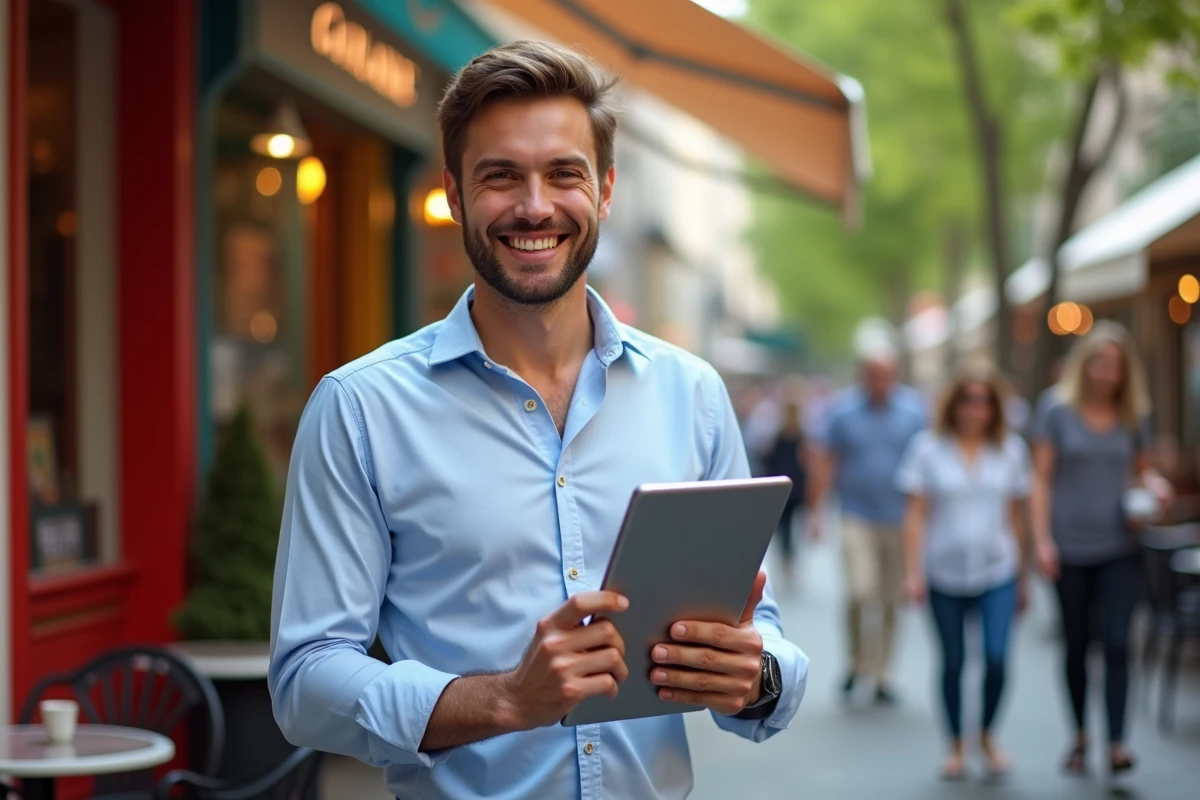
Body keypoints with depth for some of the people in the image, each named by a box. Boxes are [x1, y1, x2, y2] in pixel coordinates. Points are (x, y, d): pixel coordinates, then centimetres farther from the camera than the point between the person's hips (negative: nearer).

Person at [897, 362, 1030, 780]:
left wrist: (1022, 579, 12)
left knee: (997, 656, -12)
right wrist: (913, 572, -6)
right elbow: (916, 514, 0)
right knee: (953, 662, 6)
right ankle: (956, 745, 23)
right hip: (945, 573, -1)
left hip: (997, 572, 1)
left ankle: (987, 735, 13)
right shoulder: (928, 447, 0)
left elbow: (1016, 516, 10)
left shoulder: (1011, 449, 5)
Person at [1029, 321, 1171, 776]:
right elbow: (1042, 478, -2)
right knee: (1076, 646, 9)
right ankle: (1080, 735, 25)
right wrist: (1042, 540, -9)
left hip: (1119, 547, 1)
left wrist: (1154, 484, -7)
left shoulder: (1133, 414, 5)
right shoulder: (1056, 409, -2)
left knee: (1117, 643, -10)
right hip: (1071, 549, -1)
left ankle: (1117, 743, -11)